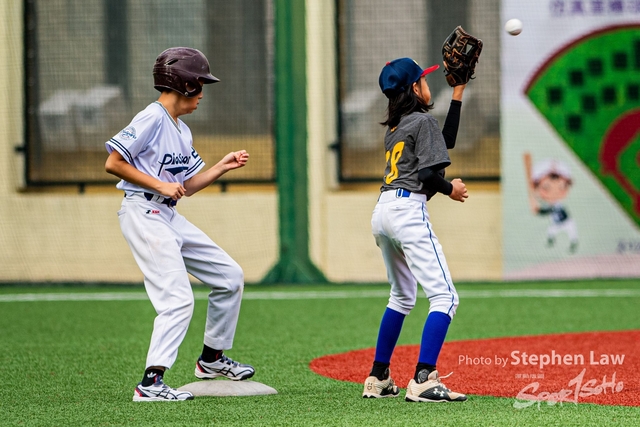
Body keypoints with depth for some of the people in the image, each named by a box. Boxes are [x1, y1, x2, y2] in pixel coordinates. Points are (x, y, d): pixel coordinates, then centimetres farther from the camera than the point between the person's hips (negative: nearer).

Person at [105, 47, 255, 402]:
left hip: (170, 218, 10)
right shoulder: (152, 119, -11)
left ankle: (212, 358, 26)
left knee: (230, 277, 13)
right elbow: (114, 163, -16)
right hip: (143, 213, -10)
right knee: (178, 299, -19)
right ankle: (151, 382, -22)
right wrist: (160, 186, -17)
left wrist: (222, 167, 11)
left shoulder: (182, 131, 17)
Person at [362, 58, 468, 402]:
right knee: (444, 297, -12)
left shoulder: (395, 127, 20)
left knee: (402, 297, 24)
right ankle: (423, 381, -27)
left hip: (382, 212, 9)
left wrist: (458, 91, 29)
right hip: (408, 210, -9)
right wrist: (451, 189, 6)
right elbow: (428, 174, -14)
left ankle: (378, 379, 23)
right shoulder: (423, 121, -5)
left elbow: (445, 140, 28)